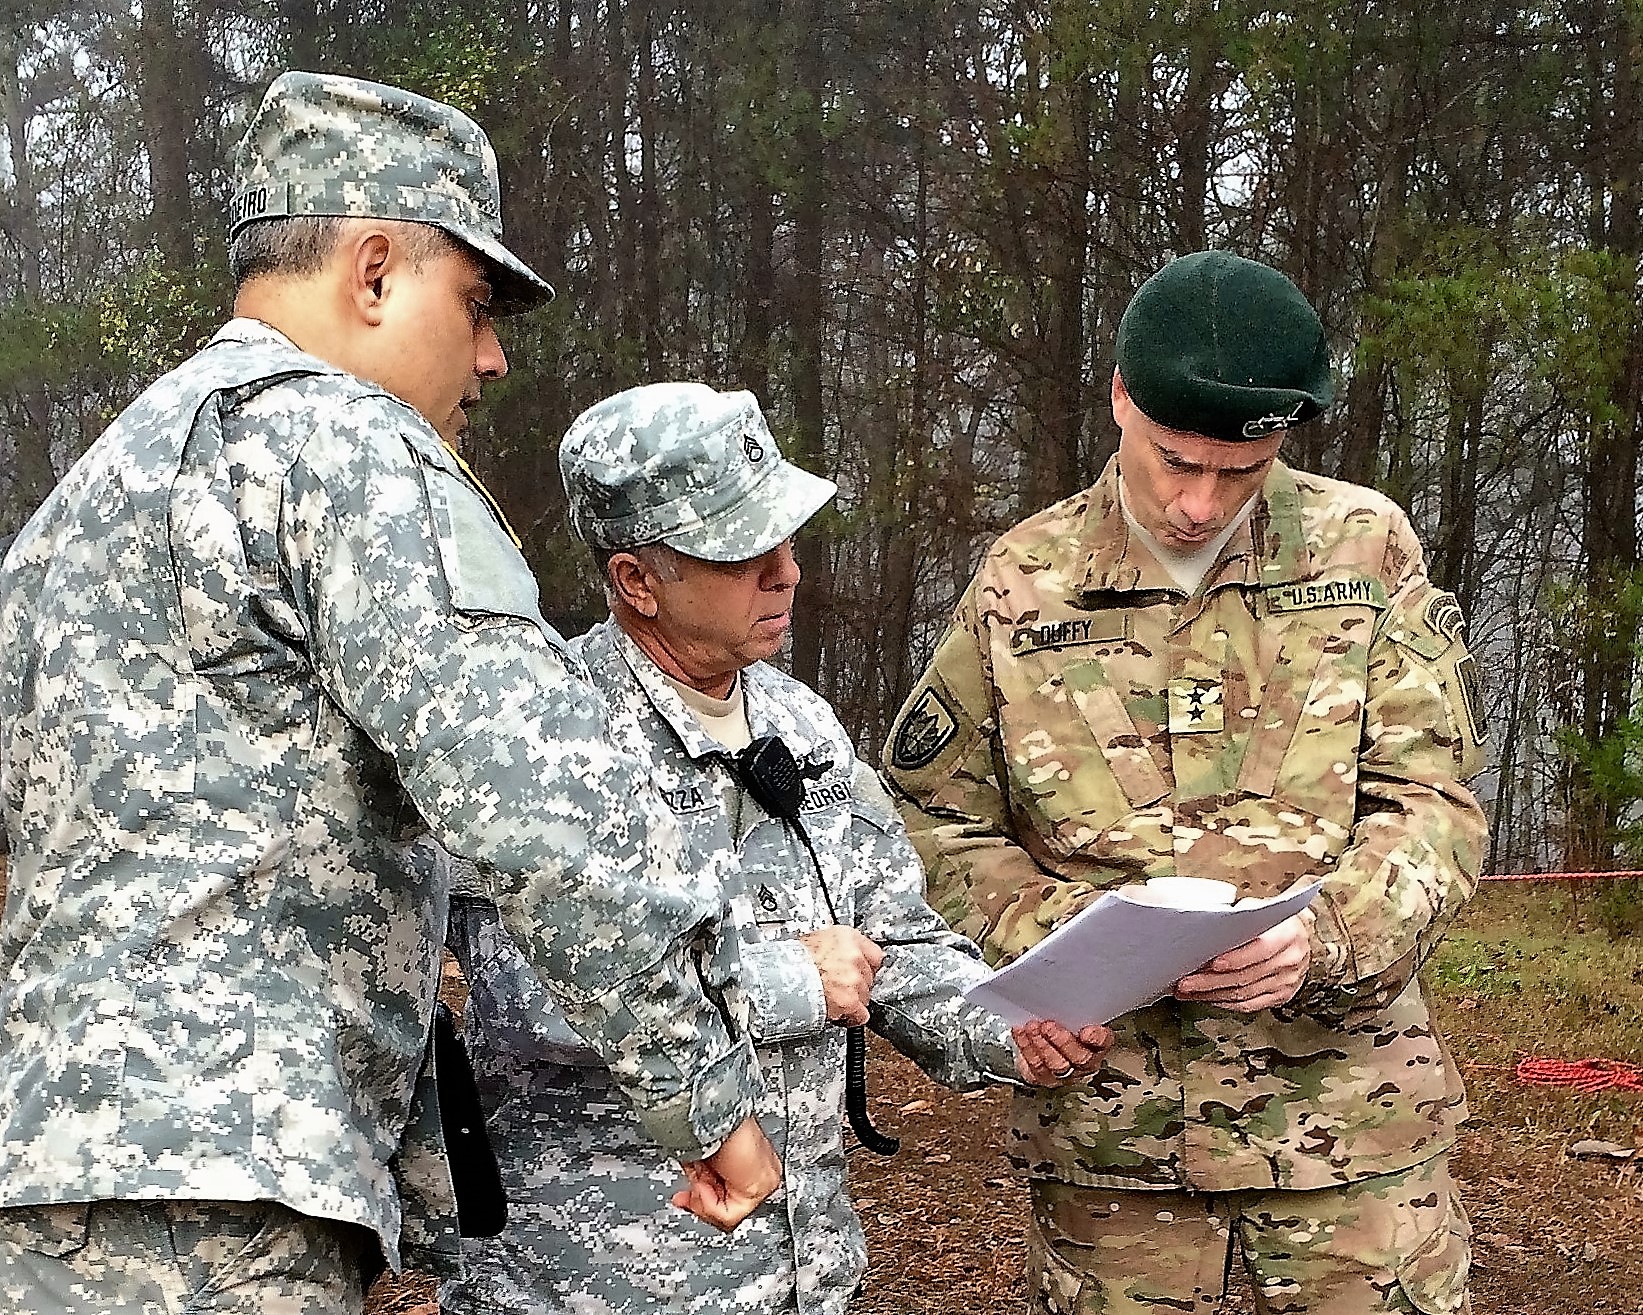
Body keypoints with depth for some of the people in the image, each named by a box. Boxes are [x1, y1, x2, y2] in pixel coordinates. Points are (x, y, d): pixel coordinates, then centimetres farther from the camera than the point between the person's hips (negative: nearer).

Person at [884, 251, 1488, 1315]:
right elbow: (939, 820, 4)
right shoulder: (1021, 586, 0)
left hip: (1346, 1108, 0)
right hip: (1109, 1117, 0)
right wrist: (1062, 934, -13)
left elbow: (1433, 803, -1)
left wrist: (1328, 937, -19)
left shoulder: (1368, 551, 0)